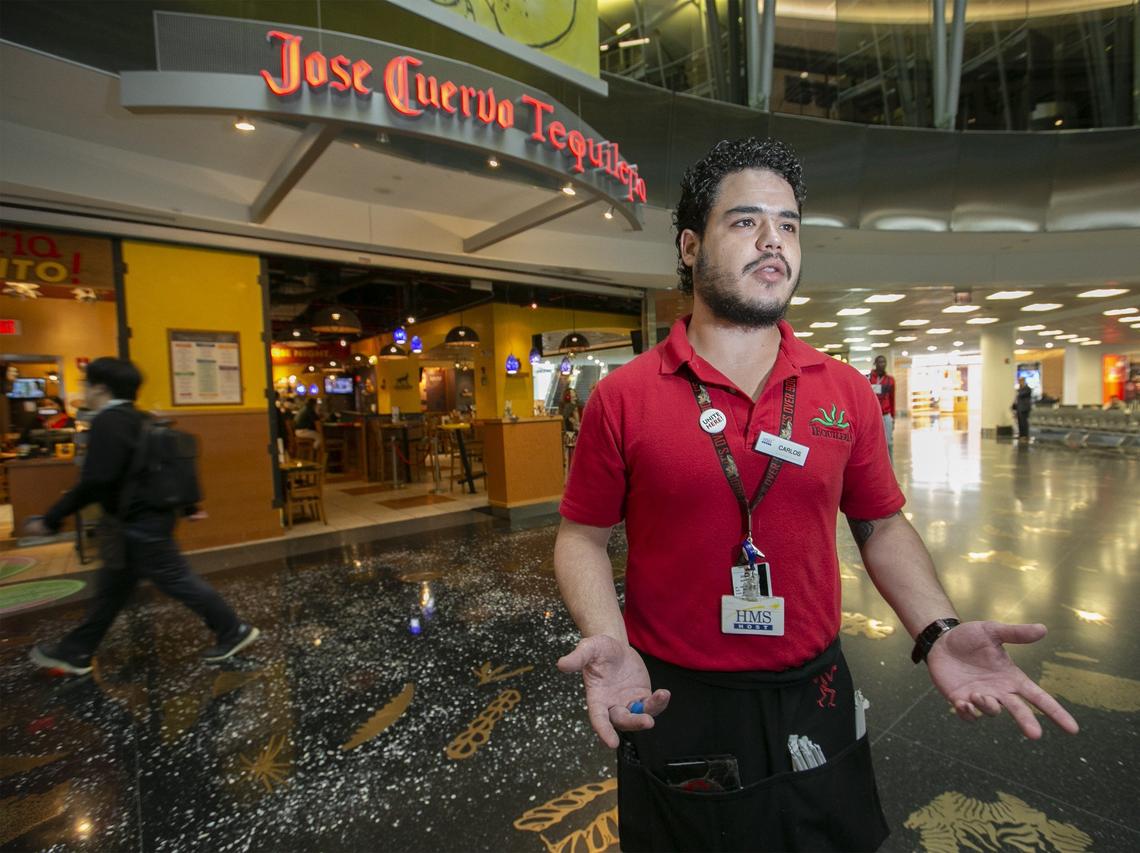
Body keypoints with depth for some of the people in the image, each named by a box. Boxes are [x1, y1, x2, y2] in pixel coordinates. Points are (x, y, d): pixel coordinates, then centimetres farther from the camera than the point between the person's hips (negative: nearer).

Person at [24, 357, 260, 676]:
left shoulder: (108, 423, -18)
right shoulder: (138, 420, 11)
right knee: (111, 587, 20)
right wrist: (188, 506, 23)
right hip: (147, 516, 10)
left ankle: (234, 631, 8)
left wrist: (51, 519, -16)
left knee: (178, 581, -1)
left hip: (139, 523, -10)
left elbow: (95, 482, -25)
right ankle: (75, 652, 34)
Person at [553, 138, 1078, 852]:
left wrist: (939, 630, -10)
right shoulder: (623, 398, -12)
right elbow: (583, 536, -5)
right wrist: (606, 639, -21)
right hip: (671, 706, -2)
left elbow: (882, 526, 6)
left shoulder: (848, 392, -3)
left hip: (815, 708, 3)